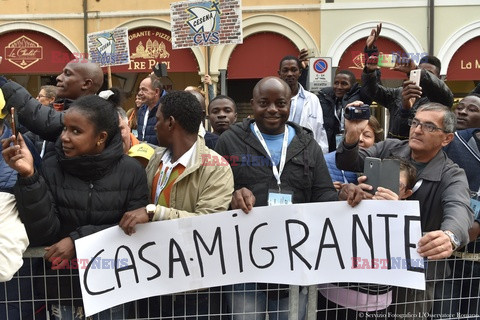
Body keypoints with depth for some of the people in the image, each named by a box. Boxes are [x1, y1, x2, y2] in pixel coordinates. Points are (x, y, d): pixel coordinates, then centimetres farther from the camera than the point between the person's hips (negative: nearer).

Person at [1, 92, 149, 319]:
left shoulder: (132, 171, -10)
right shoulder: (50, 169, -7)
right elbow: (42, 235, -13)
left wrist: (78, 238, -18)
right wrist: (29, 177, -23)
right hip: (63, 289, 1)